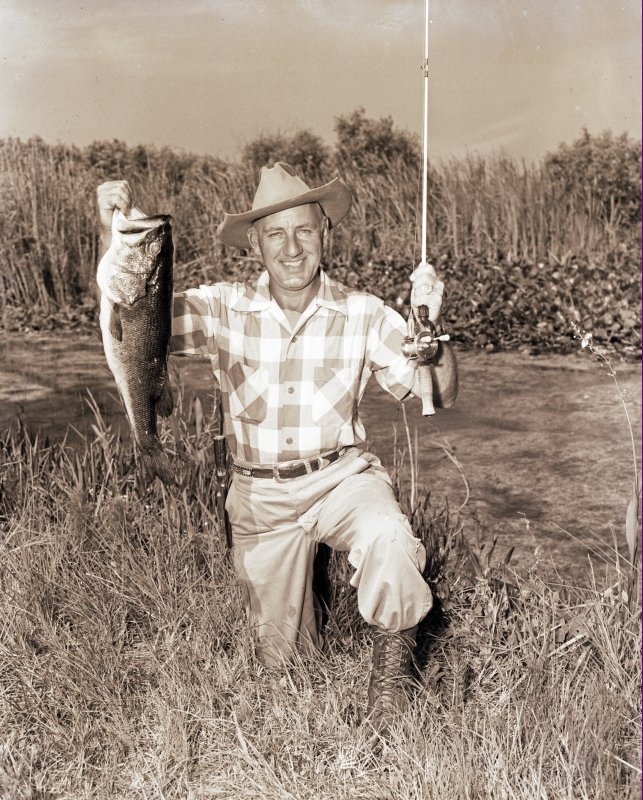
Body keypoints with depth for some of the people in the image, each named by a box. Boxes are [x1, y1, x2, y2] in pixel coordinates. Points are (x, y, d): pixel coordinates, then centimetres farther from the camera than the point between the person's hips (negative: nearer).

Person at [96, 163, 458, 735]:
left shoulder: (364, 314, -9)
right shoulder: (223, 309, -9)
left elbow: (441, 395, -11)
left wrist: (429, 326, -31)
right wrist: (113, 235, -33)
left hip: (342, 477, -1)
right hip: (260, 496, 2)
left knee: (387, 538, -38)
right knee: (281, 657, 14)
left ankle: (393, 656, -7)